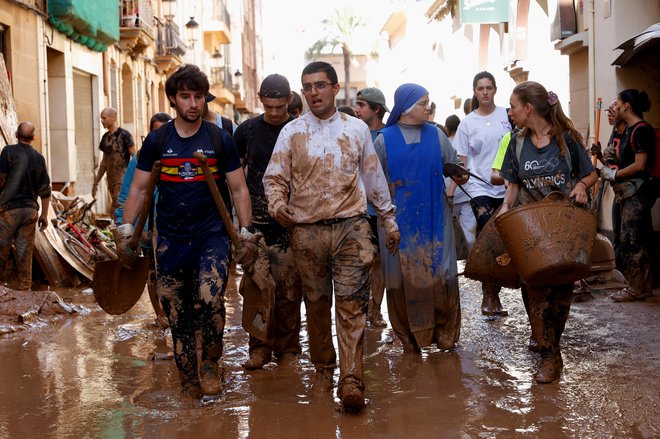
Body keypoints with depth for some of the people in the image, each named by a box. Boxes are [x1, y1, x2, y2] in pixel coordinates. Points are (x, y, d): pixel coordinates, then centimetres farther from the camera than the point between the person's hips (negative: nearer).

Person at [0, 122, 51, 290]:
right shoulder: (39, 157, 7)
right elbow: (45, 190, 8)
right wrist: (44, 215, 14)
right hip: (31, 210, 4)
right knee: (25, 252, 6)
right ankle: (24, 288, 9)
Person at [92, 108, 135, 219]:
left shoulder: (124, 135, -6)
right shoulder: (105, 137, 14)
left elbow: (134, 157, -8)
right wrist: (96, 182, 20)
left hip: (122, 179, -7)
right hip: (111, 180, 7)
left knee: (116, 211, -15)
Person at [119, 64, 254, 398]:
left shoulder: (220, 140, 2)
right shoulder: (157, 141, 4)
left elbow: (238, 189, 6)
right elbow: (138, 188, 9)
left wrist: (246, 233, 0)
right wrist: (125, 231, 2)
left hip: (212, 236, -2)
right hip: (170, 240, 2)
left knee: (210, 298, -23)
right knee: (178, 317, 5)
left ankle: (211, 364, 1)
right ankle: (188, 385, 19)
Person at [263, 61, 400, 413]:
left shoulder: (357, 129, 7)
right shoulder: (292, 132, 5)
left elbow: (374, 177, 14)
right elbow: (274, 177, 4)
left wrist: (389, 220, 17)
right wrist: (277, 203, -17)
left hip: (350, 227, -1)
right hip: (306, 230, 1)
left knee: (352, 304, -8)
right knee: (316, 304, 10)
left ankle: (351, 381, -8)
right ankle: (323, 369, 27)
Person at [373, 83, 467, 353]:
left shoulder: (436, 135, 7)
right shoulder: (385, 139, 1)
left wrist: (460, 176, -4)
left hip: (434, 218, 2)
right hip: (400, 221, -2)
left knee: (440, 273, 1)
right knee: (404, 277, 2)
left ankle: (445, 334, 14)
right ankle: (410, 338, 14)